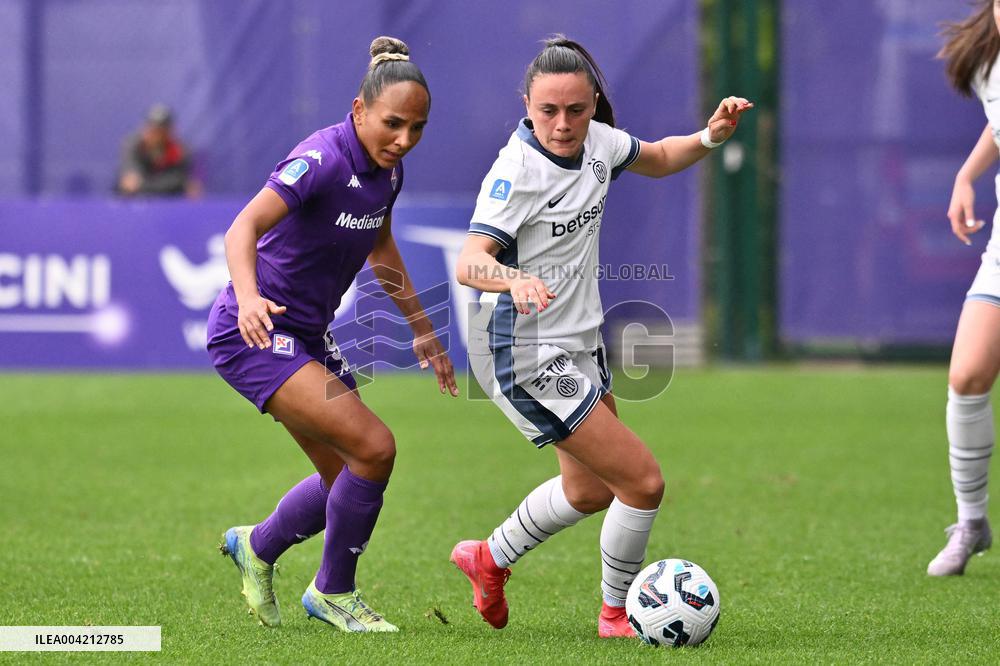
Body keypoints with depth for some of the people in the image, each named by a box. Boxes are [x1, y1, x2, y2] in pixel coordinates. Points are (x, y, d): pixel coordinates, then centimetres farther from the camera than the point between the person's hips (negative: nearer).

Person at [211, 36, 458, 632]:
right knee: (375, 447, -19)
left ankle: (257, 547, 37)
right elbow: (244, 229, -36)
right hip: (255, 334, -9)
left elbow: (380, 247, 22)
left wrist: (422, 328, 26)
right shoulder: (322, 160, -24)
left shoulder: (387, 170, 2)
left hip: (308, 336, 9)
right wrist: (249, 299, -54)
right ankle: (334, 593, 1)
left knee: (350, 481, 10)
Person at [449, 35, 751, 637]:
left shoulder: (595, 140, -2)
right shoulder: (518, 168, -24)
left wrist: (711, 137, 0)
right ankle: (618, 615, 12)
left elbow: (656, 160, 19)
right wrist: (515, 280, -55)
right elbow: (470, 262, -34)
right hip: (526, 355, -9)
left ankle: (490, 559, 46)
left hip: (578, 345, 9)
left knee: (590, 490, 25)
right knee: (643, 481, -8)